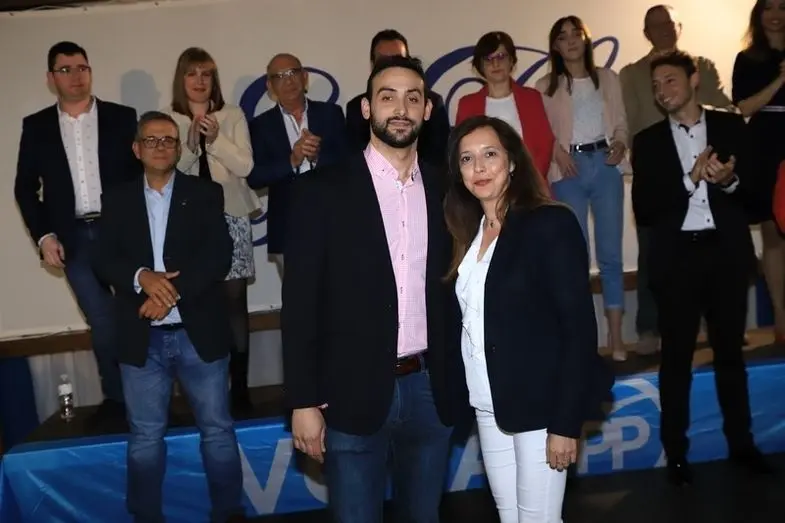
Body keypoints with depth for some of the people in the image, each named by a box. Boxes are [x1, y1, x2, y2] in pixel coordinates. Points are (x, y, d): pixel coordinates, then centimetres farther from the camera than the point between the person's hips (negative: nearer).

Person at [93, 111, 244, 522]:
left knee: (217, 429, 7)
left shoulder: (205, 193, 4)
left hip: (199, 333, -1)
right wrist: (141, 276, -19)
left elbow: (218, 256, -7)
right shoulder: (117, 199, 10)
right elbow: (104, 261, 1)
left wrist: (172, 293, -18)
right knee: (145, 437, 10)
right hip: (142, 338, 2)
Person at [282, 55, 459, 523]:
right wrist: (304, 400, -10)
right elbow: (301, 302, -7)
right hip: (355, 393, -3)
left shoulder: (444, 190, 4)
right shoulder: (324, 191, -6)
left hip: (430, 389, 4)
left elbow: (455, 290, 9)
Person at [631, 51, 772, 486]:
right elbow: (644, 211, -6)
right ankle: (676, 452, 18)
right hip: (676, 258, -1)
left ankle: (741, 441, 28)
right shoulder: (648, 141, 3)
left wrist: (729, 181, -17)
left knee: (730, 351, 13)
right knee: (676, 357, 7)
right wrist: (691, 179, -15)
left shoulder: (731, 126, 5)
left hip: (726, 253, 1)